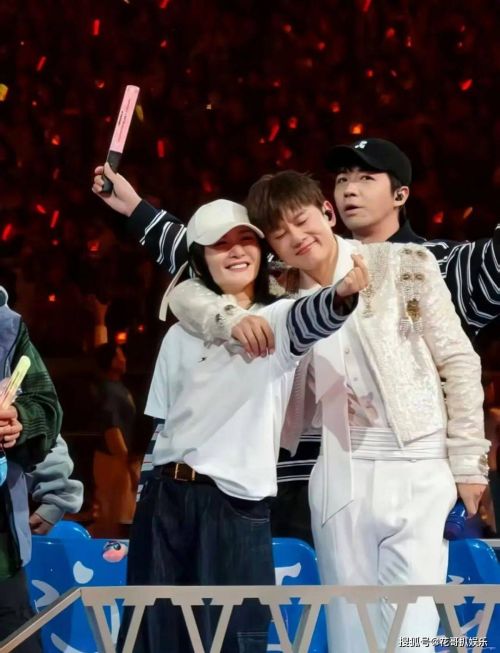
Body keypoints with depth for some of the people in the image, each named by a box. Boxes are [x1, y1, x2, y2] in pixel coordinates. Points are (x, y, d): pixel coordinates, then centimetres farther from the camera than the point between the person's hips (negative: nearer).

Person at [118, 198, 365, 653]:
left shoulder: (278, 320, 0)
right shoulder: (183, 334, 13)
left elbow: (307, 321, -25)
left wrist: (342, 295, -48)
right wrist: (145, 501, 15)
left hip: (234, 508, -4)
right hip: (164, 501, 4)